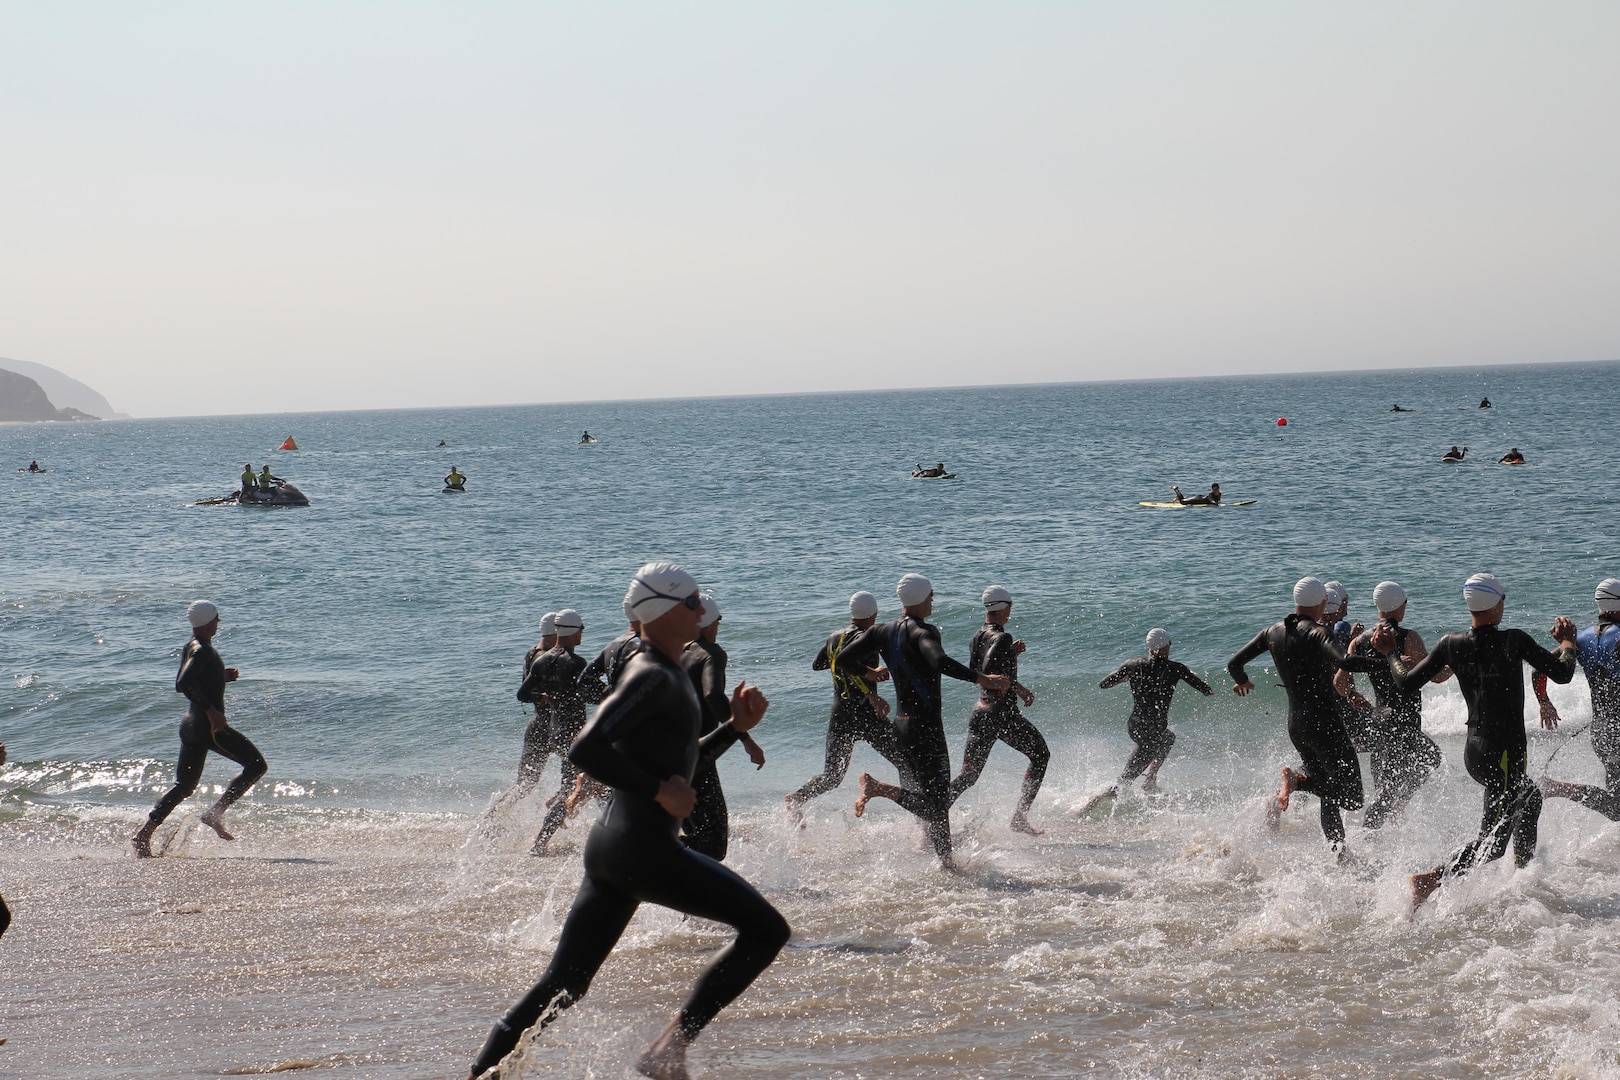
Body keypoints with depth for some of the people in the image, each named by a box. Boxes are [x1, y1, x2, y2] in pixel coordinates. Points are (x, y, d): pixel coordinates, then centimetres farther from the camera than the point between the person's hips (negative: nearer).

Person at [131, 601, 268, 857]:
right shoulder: (203, 651, -15)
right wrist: (211, 710, -28)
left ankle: (143, 835, 8)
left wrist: (221, 676, 18)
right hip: (209, 726, -10)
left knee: (184, 787, 14)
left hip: (190, 724, 10)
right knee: (256, 765, -2)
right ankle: (216, 812, -8)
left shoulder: (190, 648, 14)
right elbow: (184, 684, -28)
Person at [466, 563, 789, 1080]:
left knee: (561, 986, 12)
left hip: (609, 845, 10)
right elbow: (587, 749, -24)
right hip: (643, 848, -10)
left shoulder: (668, 674, 19)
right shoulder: (652, 678, -13)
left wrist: (735, 726, 17)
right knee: (767, 930, -4)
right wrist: (660, 791, -18)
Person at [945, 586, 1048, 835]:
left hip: (980, 711, 7)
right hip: (1003, 713, -7)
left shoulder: (977, 638, 11)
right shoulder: (1002, 638, -14)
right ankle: (1020, 818, 5)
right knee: (1040, 755, 13)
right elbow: (989, 671, -27)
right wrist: (1018, 688, -16)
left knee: (968, 774, 10)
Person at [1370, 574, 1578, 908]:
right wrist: (1567, 640, 7)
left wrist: (1389, 652, 17)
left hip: (1474, 750, 7)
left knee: (1530, 799, 33)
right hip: (1504, 755, -7)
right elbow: (1562, 674, -12)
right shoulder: (1514, 641, -15)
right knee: (1492, 842, -4)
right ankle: (1430, 880, -20)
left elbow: (1407, 683, -1)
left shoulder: (1451, 645, -3)